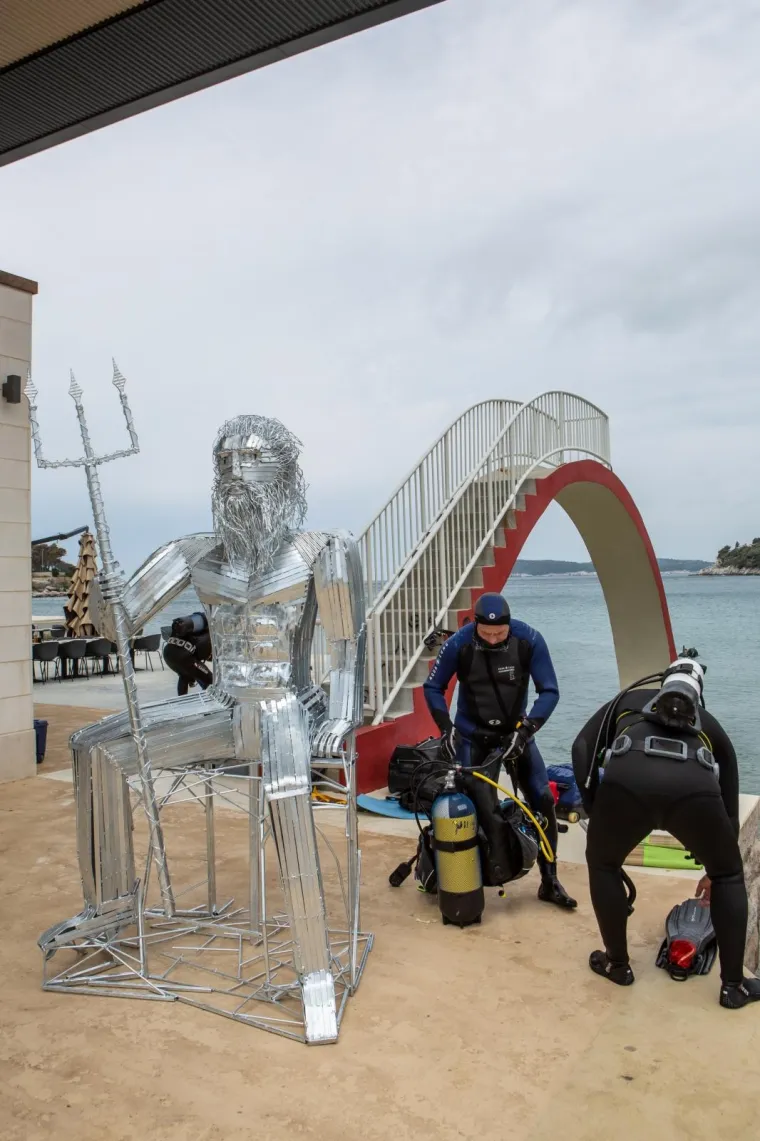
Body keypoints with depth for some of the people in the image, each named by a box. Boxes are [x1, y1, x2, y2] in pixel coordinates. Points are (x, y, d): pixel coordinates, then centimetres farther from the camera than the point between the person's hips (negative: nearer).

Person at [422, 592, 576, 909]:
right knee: (478, 808, -12)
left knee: (543, 802, -3)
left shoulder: (530, 640, -19)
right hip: (472, 735, -2)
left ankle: (549, 882, 12)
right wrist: (446, 728, -17)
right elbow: (433, 687, -6)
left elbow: (549, 691, -14)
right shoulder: (458, 644, -20)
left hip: (515, 731, 2)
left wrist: (525, 730, -24)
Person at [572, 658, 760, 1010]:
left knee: (602, 863, 31)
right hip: (695, 788, 1)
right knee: (729, 875, 32)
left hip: (627, 779, -1)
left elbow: (582, 747, 21)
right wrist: (711, 870, 59)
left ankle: (617, 965, 41)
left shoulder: (628, 700, 39)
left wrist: (593, 808, 26)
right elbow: (729, 804, 47)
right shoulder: (710, 724, 41)